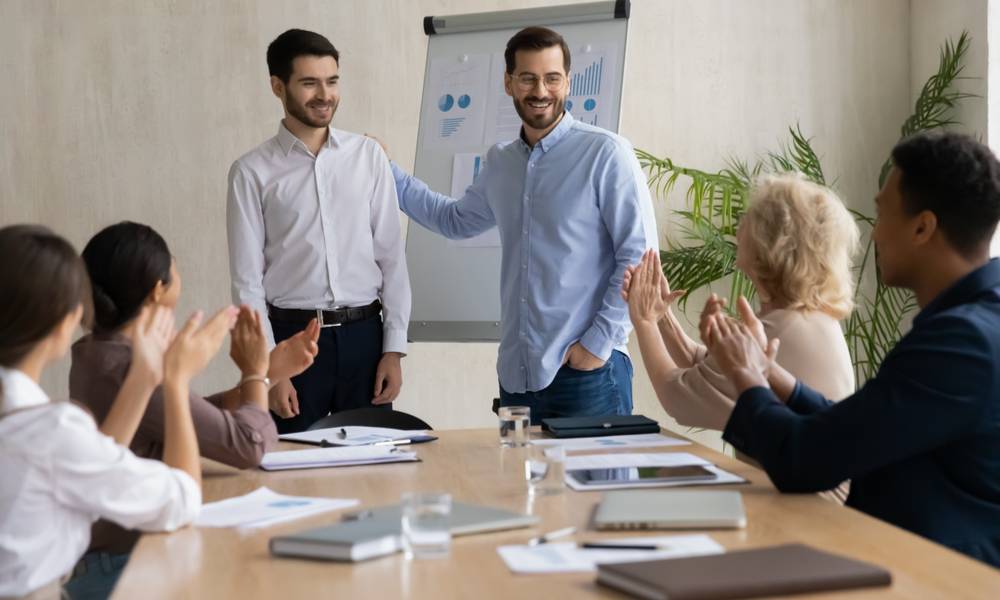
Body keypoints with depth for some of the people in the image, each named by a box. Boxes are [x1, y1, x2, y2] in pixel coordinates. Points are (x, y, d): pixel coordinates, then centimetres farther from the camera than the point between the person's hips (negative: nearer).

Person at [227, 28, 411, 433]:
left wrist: (394, 347, 0)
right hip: (292, 337, -2)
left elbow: (392, 256, 5)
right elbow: (247, 280, -2)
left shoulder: (368, 156, 4)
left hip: (363, 334, 2)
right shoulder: (253, 171, -1)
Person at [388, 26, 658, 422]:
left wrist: (600, 341, -13)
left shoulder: (605, 153, -7)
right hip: (516, 375, 6)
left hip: (589, 374, -6)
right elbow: (455, 220, 30)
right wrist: (386, 172, 25)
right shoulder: (500, 163, 12)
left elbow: (640, 257, -10)